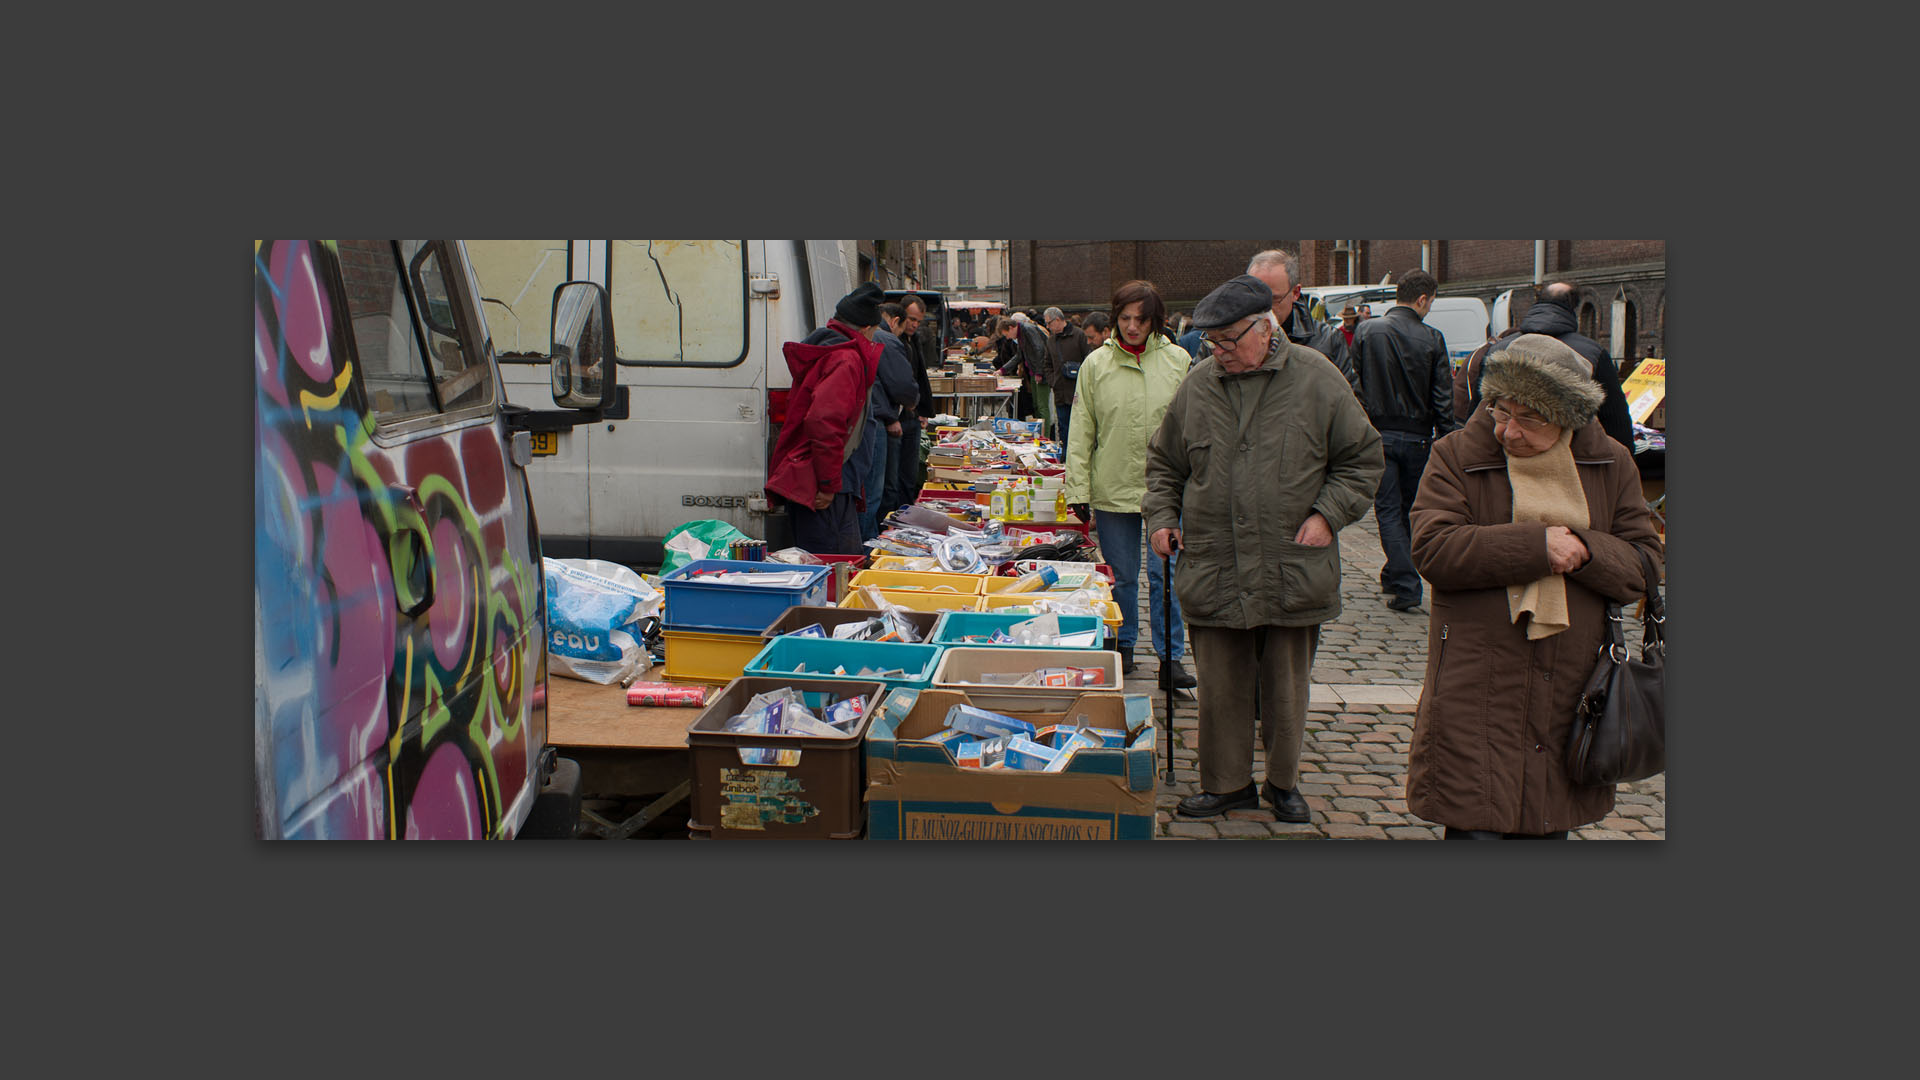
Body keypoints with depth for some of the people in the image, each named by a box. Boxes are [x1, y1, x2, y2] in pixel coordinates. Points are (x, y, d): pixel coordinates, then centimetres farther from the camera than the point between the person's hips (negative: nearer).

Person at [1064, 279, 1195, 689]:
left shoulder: (1177, 360, 2)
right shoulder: (1096, 364, 1)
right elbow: (1081, 434, 2)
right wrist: (1078, 491, -3)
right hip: (1113, 488, 1)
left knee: (1165, 575, 0)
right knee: (1120, 577, 11)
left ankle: (1170, 656, 9)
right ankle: (1123, 647, 26)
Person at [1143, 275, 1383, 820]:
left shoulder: (1317, 380, -1)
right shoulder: (1198, 385, 7)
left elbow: (1360, 458, 5)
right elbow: (1164, 462, 18)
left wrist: (1327, 514, -5)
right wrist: (1162, 515, 6)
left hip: (1293, 570, -2)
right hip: (1212, 568, 2)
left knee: (1287, 685, 10)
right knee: (1220, 684, 7)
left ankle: (1284, 781, 28)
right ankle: (1226, 783, 23)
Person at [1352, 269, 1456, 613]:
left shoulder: (1366, 331, -4)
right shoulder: (1432, 339, -6)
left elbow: (1353, 386, 0)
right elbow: (1442, 400, -5)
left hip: (1378, 434, 0)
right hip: (1417, 438, 1)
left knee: (1389, 511, 2)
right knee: (1409, 510, 17)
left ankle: (1405, 586, -7)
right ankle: (1394, 575, 30)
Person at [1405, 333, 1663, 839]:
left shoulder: (1611, 466, 7)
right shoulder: (1457, 456, -2)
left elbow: (1644, 564, 6)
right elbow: (1432, 549, -15)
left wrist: (1585, 551, -14)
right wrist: (1537, 546, -19)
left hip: (1570, 697, 3)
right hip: (1478, 697, -3)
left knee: (1548, 829, 13)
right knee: (1476, 830, -4)